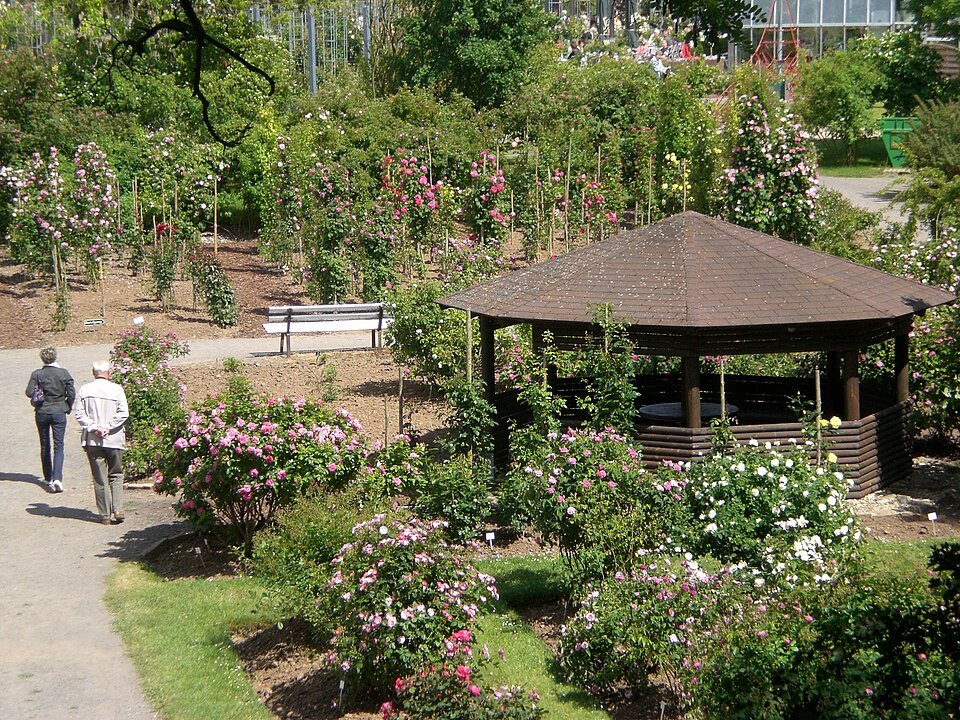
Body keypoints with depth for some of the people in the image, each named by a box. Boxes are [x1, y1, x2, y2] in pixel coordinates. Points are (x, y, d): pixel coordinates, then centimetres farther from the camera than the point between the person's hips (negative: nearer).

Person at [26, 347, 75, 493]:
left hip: (42, 412, 1)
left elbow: (29, 392, -13)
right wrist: (68, 407, 8)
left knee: (45, 446, 15)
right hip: (59, 412, -1)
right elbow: (71, 393, -8)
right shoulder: (63, 373, -6)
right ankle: (57, 478, -19)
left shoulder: (37, 374, -7)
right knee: (58, 445, -2)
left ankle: (48, 478, 25)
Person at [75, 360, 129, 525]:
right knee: (116, 476, 12)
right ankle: (118, 510, -2)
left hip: (92, 440, 1)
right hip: (114, 440, -1)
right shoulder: (116, 389, -4)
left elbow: (79, 413, -5)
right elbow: (123, 413, -11)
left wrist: (94, 427, -8)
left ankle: (105, 515, 7)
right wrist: (108, 427, -10)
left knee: (100, 479, 6)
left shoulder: (85, 390, 1)